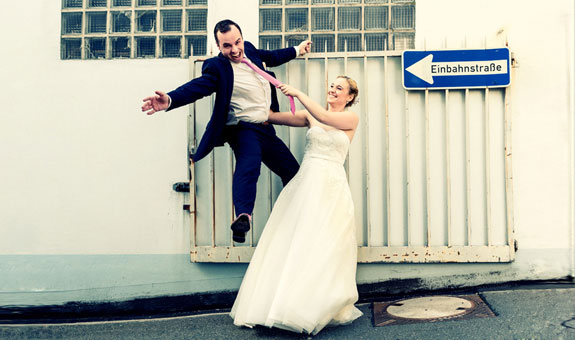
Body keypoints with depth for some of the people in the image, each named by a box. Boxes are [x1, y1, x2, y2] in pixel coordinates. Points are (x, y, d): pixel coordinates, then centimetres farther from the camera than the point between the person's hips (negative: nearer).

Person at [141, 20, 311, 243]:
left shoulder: (249, 50, 7)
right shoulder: (217, 67, -15)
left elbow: (270, 57, 27)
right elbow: (197, 87, -30)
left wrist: (296, 51, 40)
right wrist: (170, 100, -49)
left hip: (265, 130, 8)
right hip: (244, 129, -8)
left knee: (292, 171, 16)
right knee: (249, 162, -39)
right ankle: (243, 216, -55)